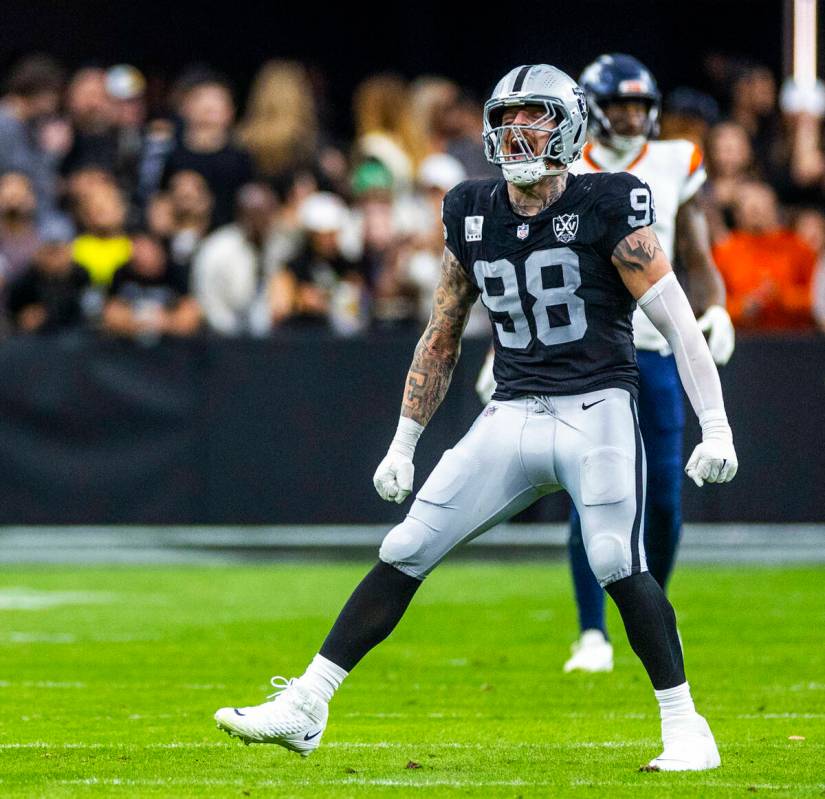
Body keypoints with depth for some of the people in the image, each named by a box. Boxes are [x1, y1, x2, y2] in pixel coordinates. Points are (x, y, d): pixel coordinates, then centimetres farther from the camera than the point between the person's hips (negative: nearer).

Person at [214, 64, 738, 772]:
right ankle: (303, 711, 1)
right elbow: (442, 338, 18)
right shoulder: (474, 216, 8)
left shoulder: (605, 210, -6)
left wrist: (716, 428, -13)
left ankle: (685, 726, -6)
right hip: (512, 416, 5)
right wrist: (403, 445, 18)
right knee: (405, 554, -2)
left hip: (596, 413, -5)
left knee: (620, 567, -21)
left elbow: (678, 322, -7)